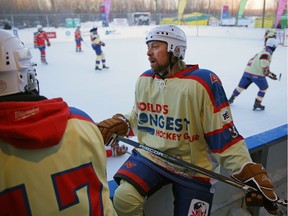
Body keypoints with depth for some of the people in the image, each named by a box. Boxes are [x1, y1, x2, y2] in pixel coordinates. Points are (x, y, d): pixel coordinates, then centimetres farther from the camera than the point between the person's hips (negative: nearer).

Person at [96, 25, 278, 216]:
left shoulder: (204, 82, -18)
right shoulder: (144, 80, 2)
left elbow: (224, 135, -15)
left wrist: (251, 175, -19)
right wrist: (113, 127, 1)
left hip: (193, 167, -3)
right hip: (150, 156, 3)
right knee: (123, 198, -20)